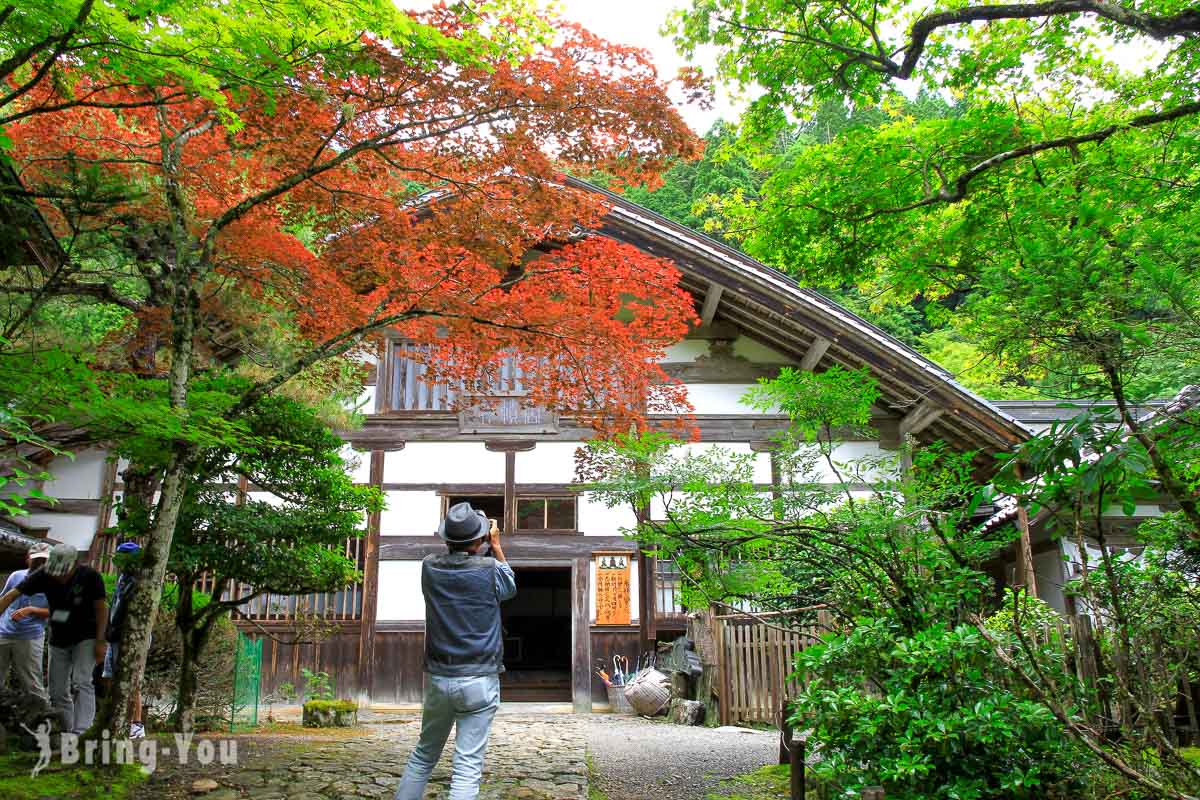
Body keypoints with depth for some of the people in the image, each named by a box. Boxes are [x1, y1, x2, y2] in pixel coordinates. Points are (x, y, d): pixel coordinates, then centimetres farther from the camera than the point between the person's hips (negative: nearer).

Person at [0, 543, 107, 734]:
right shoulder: (43, 575, -15)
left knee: (81, 684, -18)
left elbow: (101, 608, -12)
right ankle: (66, 732, 17)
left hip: (86, 638, -4)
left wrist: (100, 641, -14)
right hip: (58, 640, 4)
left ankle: (80, 732, -23)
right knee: (57, 692, 6)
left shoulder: (90, 577, -21)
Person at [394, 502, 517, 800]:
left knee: (423, 756, 20)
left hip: (438, 678, 4)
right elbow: (511, 586, 14)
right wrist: (496, 546, 18)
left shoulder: (430, 567, -2)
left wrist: (468, 542, 21)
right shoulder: (488, 569, -10)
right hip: (479, 680, -4)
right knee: (468, 766, -2)